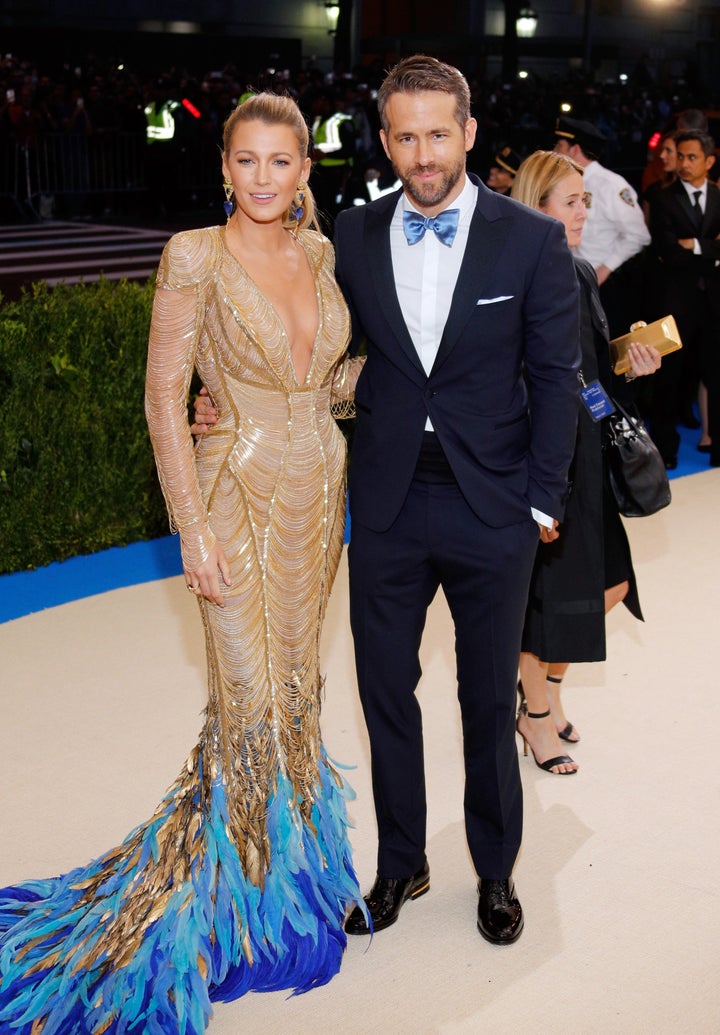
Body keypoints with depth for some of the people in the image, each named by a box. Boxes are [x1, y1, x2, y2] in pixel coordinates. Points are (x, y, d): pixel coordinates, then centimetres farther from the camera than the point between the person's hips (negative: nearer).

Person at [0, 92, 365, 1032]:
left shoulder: (320, 254, 6)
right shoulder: (196, 257, -12)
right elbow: (164, 393, -12)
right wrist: (194, 528, -16)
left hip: (320, 490, 6)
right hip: (239, 493, -6)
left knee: (298, 688, 15)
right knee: (251, 707, -2)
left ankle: (291, 862, 35)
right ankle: (230, 900, 19)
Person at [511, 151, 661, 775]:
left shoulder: (582, 274, 10)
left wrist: (633, 365, -1)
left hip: (587, 454, 8)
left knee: (611, 584, 12)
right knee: (546, 590, 3)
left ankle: (547, 681, 35)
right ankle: (535, 716, 25)